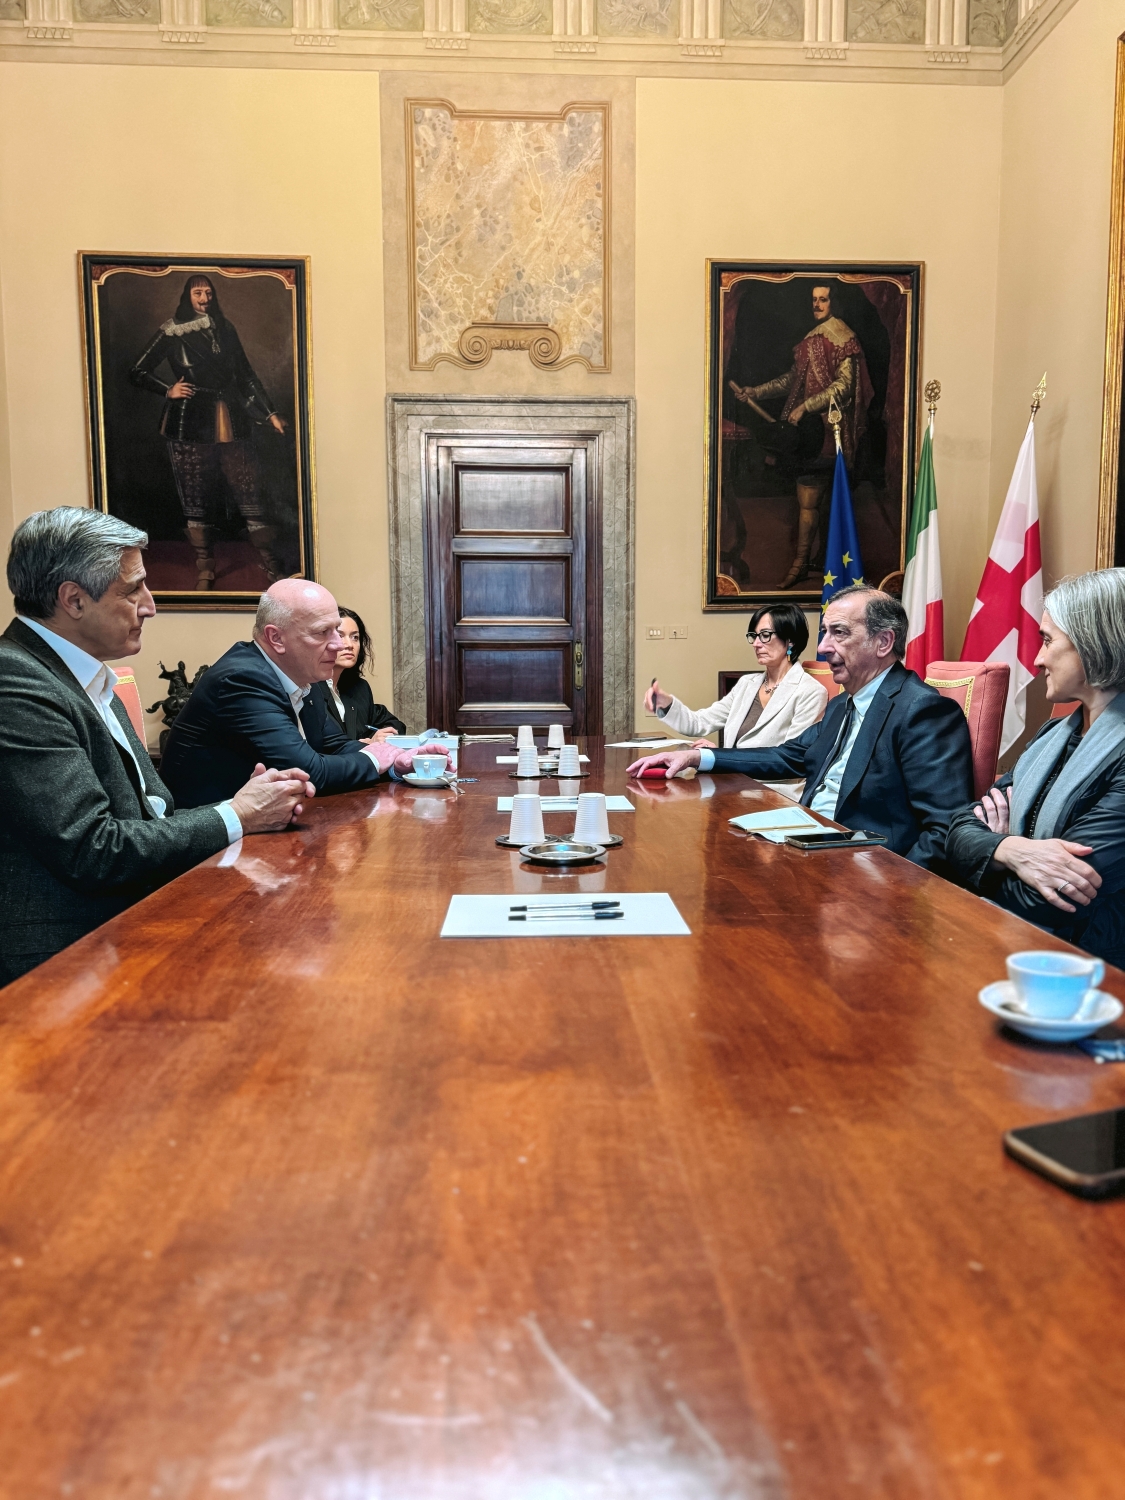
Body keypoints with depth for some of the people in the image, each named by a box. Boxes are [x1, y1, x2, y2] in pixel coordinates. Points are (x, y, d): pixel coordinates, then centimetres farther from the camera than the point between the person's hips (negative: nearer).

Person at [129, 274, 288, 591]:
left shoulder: (226, 330, 11)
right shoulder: (172, 333, 3)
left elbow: (247, 375, 15)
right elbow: (138, 373, 8)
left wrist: (270, 413, 7)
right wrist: (168, 390, -8)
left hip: (231, 422, 2)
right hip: (191, 425, -1)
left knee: (250, 493, -5)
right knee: (197, 499, 3)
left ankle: (271, 566, 0)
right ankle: (204, 570, 15)